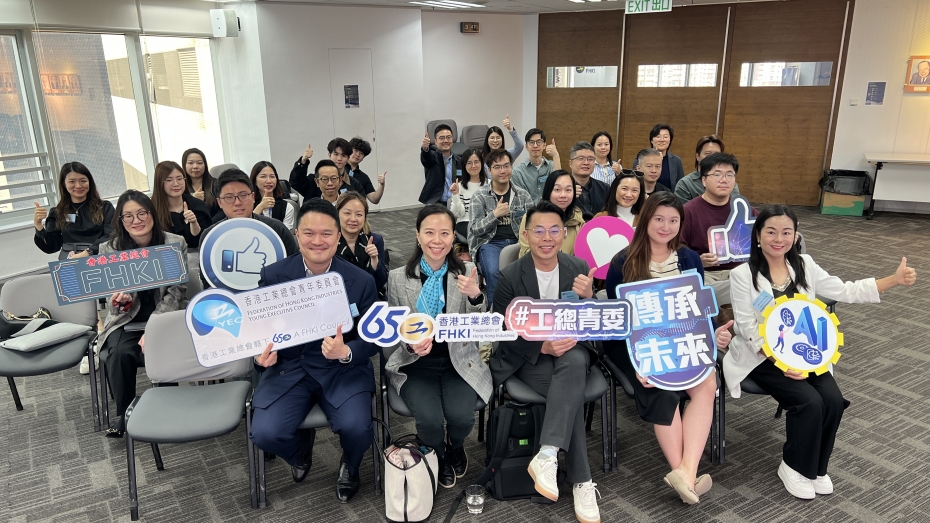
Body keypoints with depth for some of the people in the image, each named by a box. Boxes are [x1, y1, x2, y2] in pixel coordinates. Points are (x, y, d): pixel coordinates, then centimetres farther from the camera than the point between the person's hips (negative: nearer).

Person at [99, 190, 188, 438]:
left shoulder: (175, 244, -5)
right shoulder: (109, 250, -1)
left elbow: (176, 292, -7)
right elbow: (114, 302, 5)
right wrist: (119, 299, -22)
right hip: (127, 320, 1)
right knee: (119, 353, -28)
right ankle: (124, 414, -5)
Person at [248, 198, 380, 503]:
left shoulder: (362, 281, -8)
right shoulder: (273, 275, -5)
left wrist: (345, 352, -27)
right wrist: (262, 353, -21)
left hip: (343, 369, -1)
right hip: (288, 368, 2)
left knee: (355, 427, -26)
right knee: (264, 433, -20)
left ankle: (350, 468, 16)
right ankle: (301, 450, 22)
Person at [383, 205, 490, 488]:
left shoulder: (467, 272, -2)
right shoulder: (398, 278, -4)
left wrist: (475, 296, -24)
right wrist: (411, 344, -16)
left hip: (459, 361, 1)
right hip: (416, 364, 0)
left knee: (461, 417, -23)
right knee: (429, 420, -24)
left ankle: (456, 447, 19)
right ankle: (440, 456, 17)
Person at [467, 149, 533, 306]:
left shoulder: (523, 195, 12)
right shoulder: (480, 196, 5)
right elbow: (475, 229, -1)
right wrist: (495, 214, -14)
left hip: (517, 242, 2)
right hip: (490, 242, -2)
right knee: (493, 272, -33)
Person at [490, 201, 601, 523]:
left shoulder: (579, 268, 2)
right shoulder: (509, 276, -7)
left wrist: (587, 297, -23)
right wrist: (543, 347, -24)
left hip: (571, 349, 2)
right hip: (527, 358, -2)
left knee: (574, 363, -35)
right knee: (572, 392, -31)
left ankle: (546, 456, -38)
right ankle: (581, 482, -22)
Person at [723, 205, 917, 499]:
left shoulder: (804, 266, 4)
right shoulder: (742, 275, -11)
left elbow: (846, 292, 4)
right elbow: (748, 328, -14)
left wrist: (895, 280, -7)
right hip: (762, 357, -5)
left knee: (834, 400, -16)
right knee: (809, 402, -23)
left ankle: (816, 466, 9)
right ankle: (794, 467, 2)